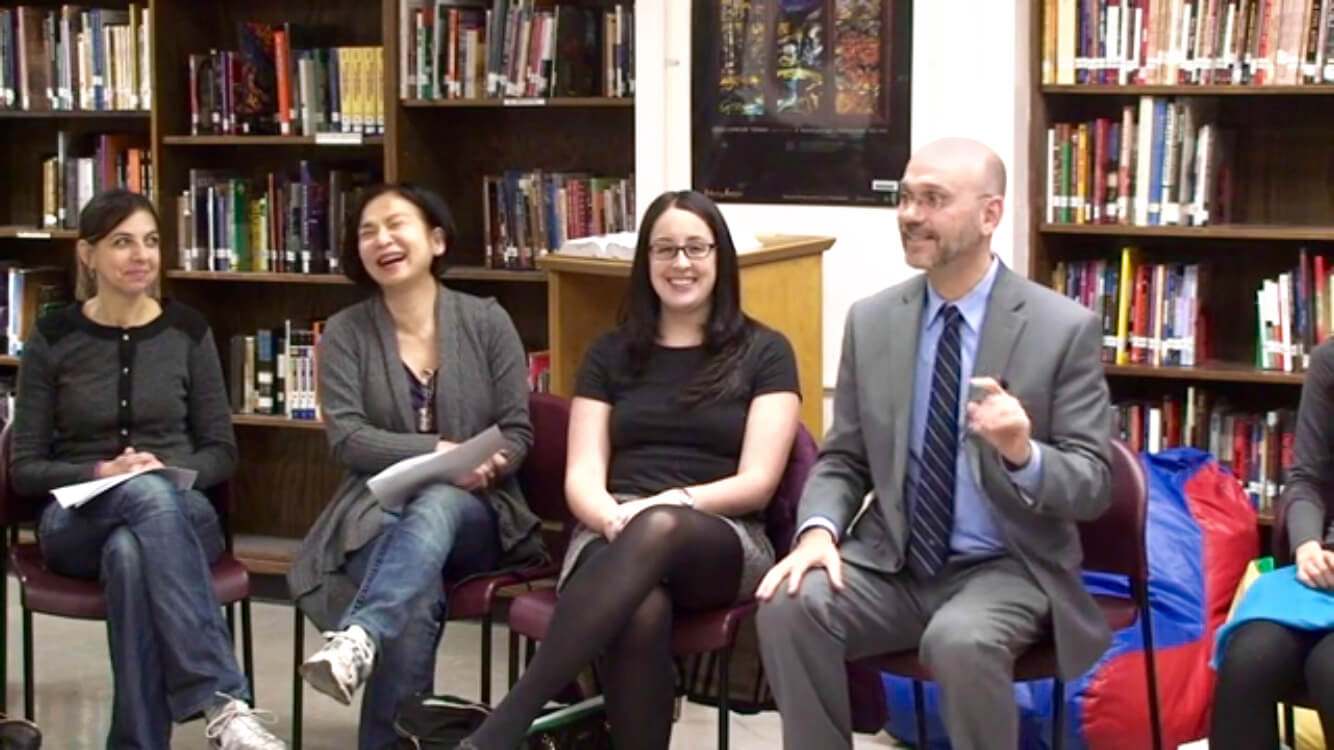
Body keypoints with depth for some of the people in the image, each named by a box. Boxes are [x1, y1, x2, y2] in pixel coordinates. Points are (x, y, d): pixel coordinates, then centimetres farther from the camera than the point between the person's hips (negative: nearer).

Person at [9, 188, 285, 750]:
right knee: (149, 496, -40)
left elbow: (221, 452, 7)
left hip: (179, 511, 1)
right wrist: (103, 472, -17)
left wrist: (169, 470, -15)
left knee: (132, 553, -39)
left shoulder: (188, 331, 5)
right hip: (78, 520, -1)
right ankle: (224, 703, -52)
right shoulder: (53, 338, 1)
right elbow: (24, 467, 2)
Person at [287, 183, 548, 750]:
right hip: (379, 506, 0)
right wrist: (440, 453, -20)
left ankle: (356, 638, -61)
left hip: (473, 512, 0)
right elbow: (346, 439, -7)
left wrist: (484, 465, -20)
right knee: (416, 603, -36)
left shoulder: (487, 321, 6)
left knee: (436, 506, -40)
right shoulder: (345, 332, 6)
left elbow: (517, 433, 3)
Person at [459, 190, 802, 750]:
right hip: (613, 540, 2)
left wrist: (670, 505, -17)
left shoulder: (764, 352, 10)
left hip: (723, 546, -1)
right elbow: (582, 476, 7)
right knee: (641, 615, -39)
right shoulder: (611, 354, 18)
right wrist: (614, 518, -17)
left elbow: (757, 483, 0)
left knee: (657, 531, -40)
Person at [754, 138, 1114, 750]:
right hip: (891, 562, 4)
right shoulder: (871, 321, 5)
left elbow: (1092, 484, -7)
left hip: (1007, 568, -3)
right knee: (788, 606, -24)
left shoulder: (1064, 328, -7)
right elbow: (842, 459, 9)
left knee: (961, 642, -35)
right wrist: (818, 530, -13)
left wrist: (1024, 455, -30)